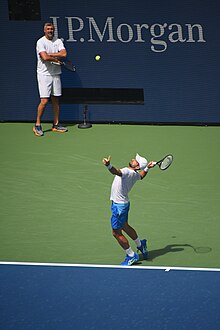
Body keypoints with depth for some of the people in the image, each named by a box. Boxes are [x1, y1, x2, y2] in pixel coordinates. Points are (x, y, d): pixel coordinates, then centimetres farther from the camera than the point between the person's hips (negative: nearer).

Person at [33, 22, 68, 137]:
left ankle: (56, 125, 17)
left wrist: (50, 54, -14)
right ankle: (37, 125, 0)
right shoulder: (40, 42, -8)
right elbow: (45, 57, -21)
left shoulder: (58, 41, 8)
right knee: (44, 101, -10)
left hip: (55, 74, 5)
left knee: (56, 100, 8)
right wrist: (57, 59, -7)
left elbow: (64, 54, -8)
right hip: (44, 74, -5)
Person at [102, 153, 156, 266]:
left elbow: (117, 172, -50)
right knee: (125, 227, 29)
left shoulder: (128, 172, -27)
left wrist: (108, 165, -66)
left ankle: (131, 256, 13)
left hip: (119, 206, -9)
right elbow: (141, 176, 28)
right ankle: (140, 245, 49)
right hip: (123, 203, 9)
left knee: (116, 232, 2)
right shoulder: (136, 174, 2)